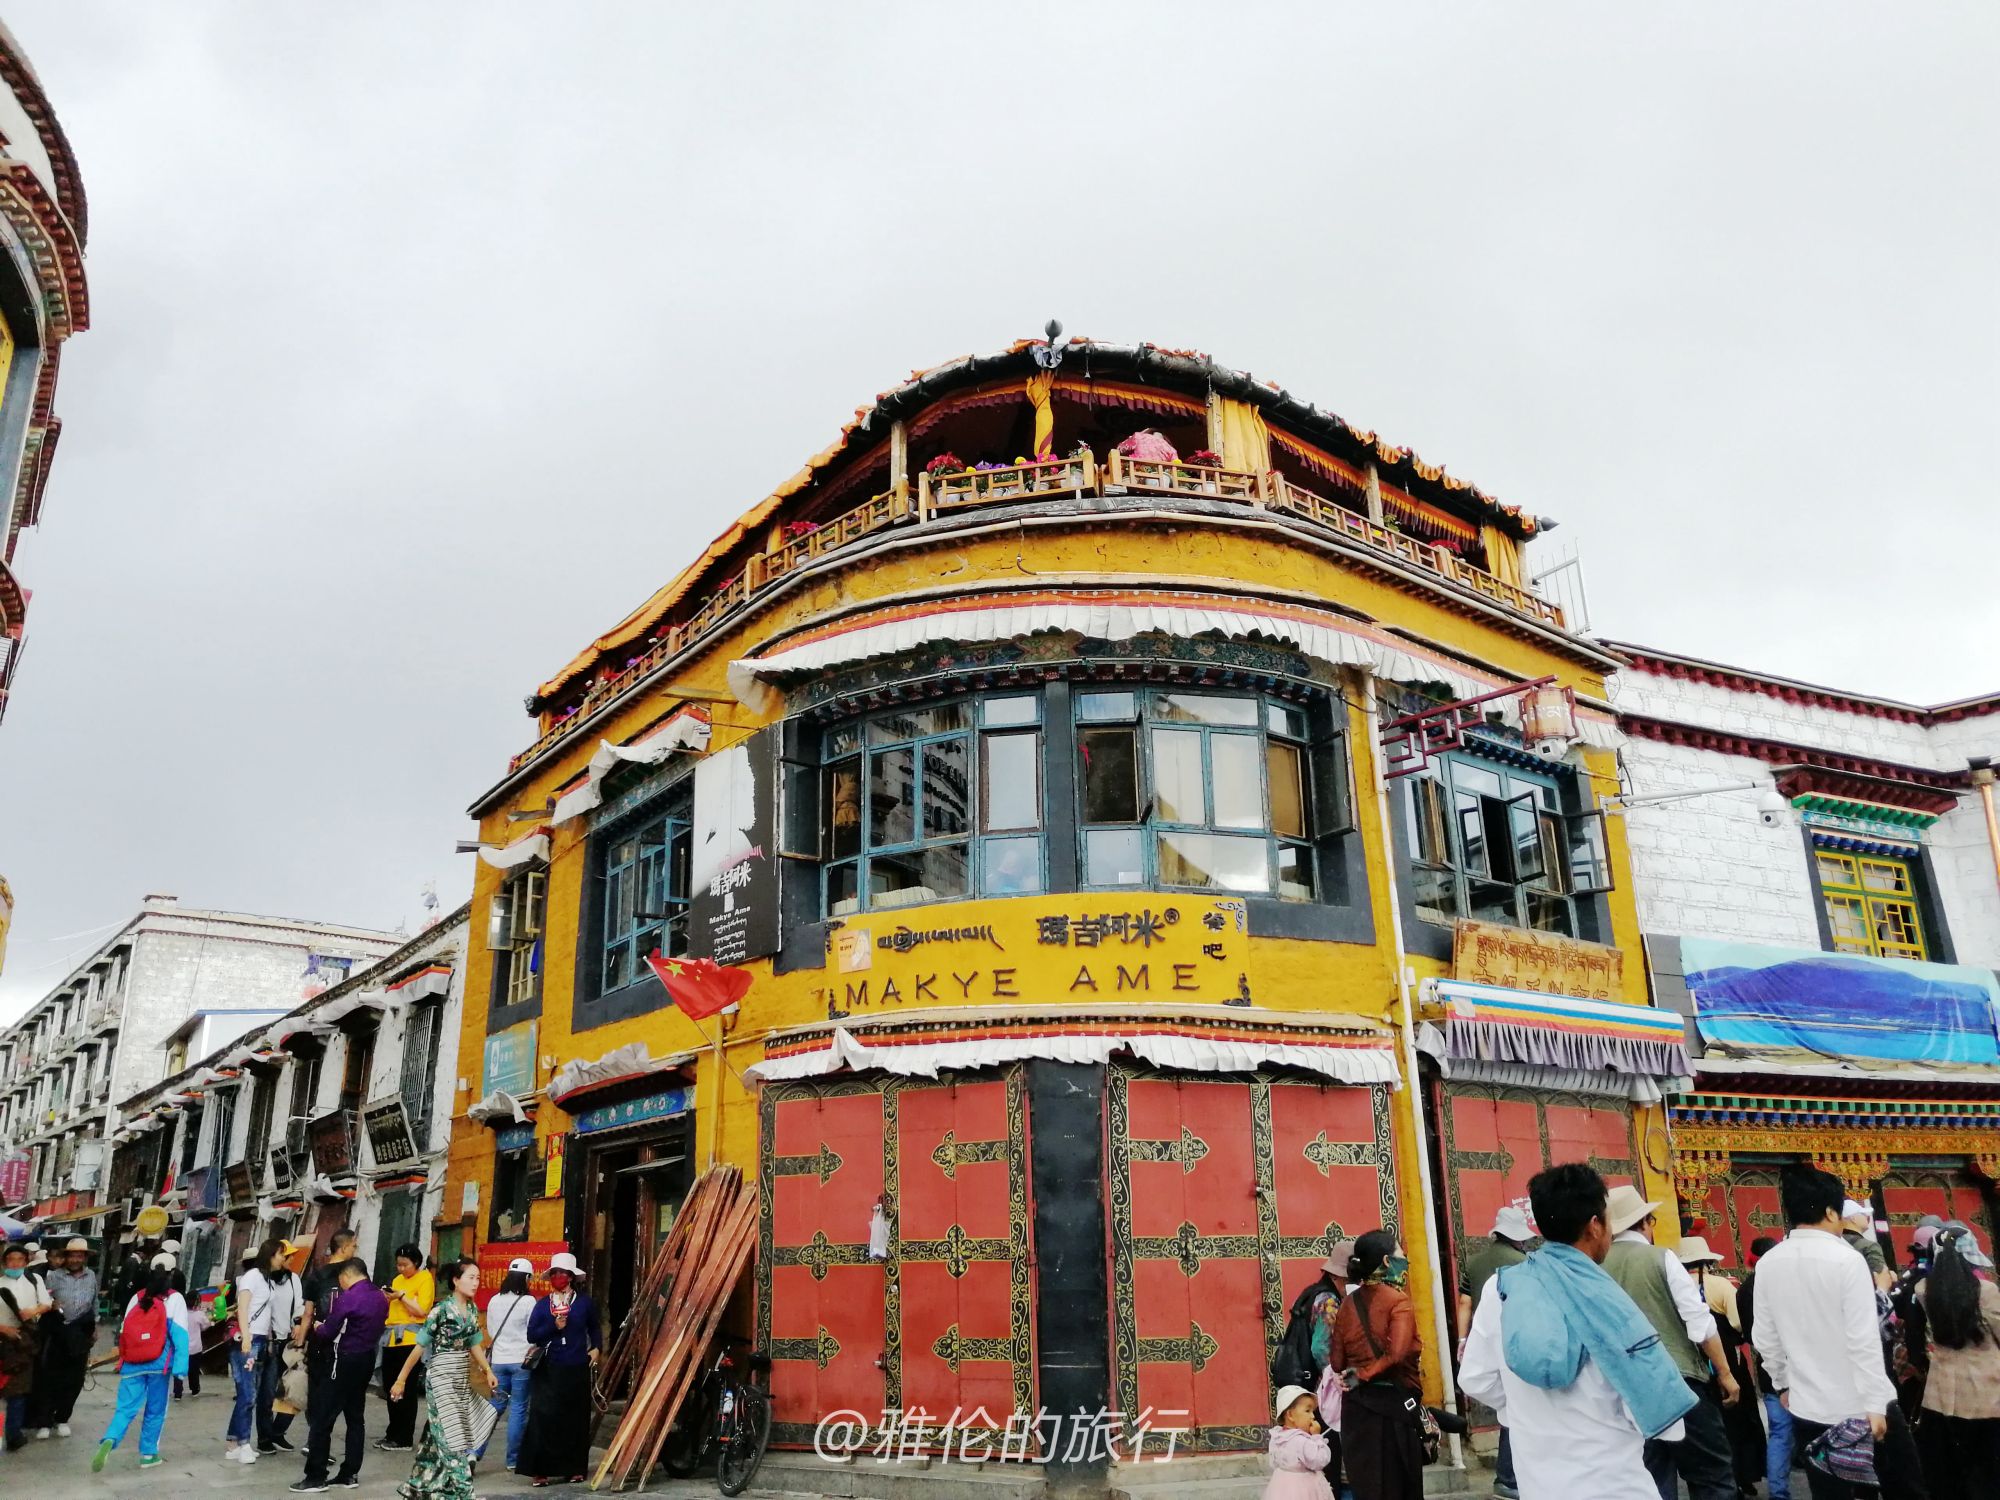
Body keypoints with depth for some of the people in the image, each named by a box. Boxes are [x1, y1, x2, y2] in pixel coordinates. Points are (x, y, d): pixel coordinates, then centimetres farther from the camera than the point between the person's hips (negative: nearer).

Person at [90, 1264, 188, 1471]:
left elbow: (124, 1330, 14)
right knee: (155, 1410, 12)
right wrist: (180, 1366, -11)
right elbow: (180, 1335, -8)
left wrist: (122, 1360, 26)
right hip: (158, 1362, -3)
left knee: (126, 1408, 2)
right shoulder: (175, 1299, 0)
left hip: (132, 1363, 3)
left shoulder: (137, 1298, 12)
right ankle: (149, 1454, 17)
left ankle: (109, 1442, -24)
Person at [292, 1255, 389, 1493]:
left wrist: (317, 1328, 7)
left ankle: (316, 1477, 0)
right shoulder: (381, 1297, 8)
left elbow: (328, 1333, -14)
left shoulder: (347, 1298, -16)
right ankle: (349, 1474, 15)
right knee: (356, 1418, 12)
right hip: (366, 1359, 8)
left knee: (322, 1419, -1)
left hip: (344, 1361, -8)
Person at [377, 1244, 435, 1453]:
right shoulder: (397, 1279, 17)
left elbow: (422, 1310, -12)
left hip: (410, 1339, -7)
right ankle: (393, 1433, 23)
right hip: (391, 1339, 7)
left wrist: (401, 1296, -14)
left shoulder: (425, 1279, -4)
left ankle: (404, 1439, 3)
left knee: (406, 1392, -2)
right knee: (390, 1389, 11)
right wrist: (387, 1298, 3)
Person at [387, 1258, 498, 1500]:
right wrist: (401, 1380, -10)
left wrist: (488, 1371, 3)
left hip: (462, 1378, 7)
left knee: (440, 1436, 14)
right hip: (442, 1376, -7)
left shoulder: (472, 1309, 6)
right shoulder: (442, 1308, -15)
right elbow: (420, 1346, -12)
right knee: (451, 1436, -4)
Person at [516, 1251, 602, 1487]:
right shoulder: (542, 1305, 4)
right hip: (549, 1370, 0)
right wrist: (553, 1326, -13)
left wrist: (596, 1348, 5)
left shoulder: (584, 1302, 3)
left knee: (576, 1419, 5)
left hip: (576, 1370, 0)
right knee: (544, 1418, -7)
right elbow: (531, 1335, -2)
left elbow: (594, 1328, 17)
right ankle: (542, 1470, -2)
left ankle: (575, 1468, 15)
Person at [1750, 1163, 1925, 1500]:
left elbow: (1766, 1339, 7)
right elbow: (1864, 1341, -16)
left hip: (1807, 1407, 4)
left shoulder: (1767, 1265, 1)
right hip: (1861, 1405, -4)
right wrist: (1875, 1403, -12)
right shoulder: (1846, 1259, -13)